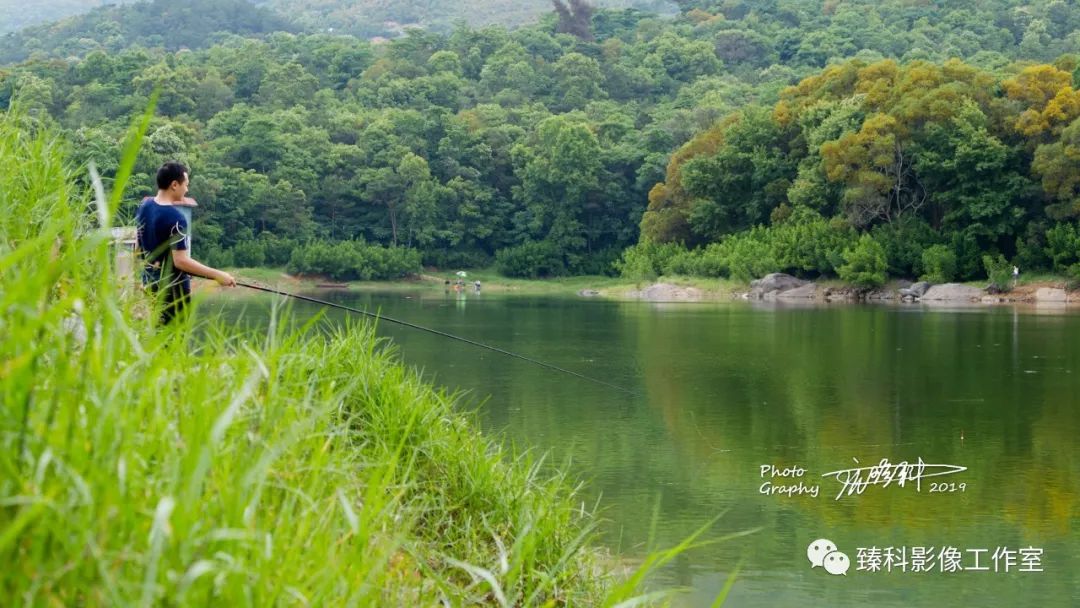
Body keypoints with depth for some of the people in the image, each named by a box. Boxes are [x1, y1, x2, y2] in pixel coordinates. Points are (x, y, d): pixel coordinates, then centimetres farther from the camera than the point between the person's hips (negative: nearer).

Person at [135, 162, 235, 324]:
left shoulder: (144, 206, 3)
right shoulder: (175, 217, -22)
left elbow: (138, 247, 12)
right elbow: (180, 261, -25)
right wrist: (217, 275, -22)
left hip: (150, 282, 8)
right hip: (172, 287, -8)